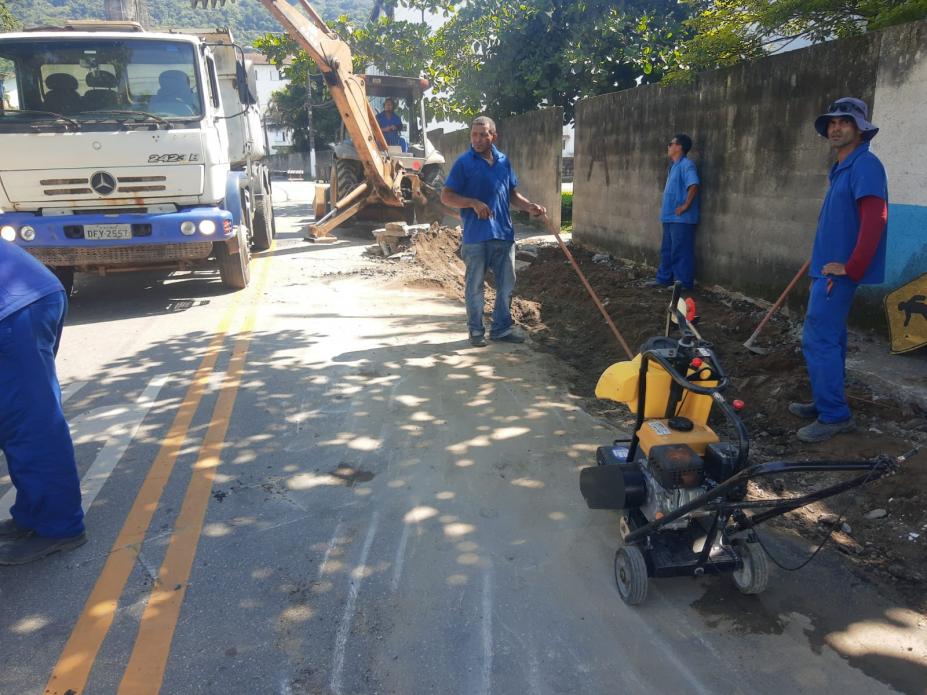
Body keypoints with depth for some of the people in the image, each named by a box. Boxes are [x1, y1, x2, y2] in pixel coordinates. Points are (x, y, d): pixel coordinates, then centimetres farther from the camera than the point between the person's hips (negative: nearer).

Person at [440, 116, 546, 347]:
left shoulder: (503, 161, 10)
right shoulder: (464, 163, -5)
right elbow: (446, 196, -7)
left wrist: (529, 206, 1)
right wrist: (474, 202, -20)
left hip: (504, 234, 5)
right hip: (475, 236, -5)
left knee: (506, 284, 11)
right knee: (475, 286, 5)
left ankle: (502, 327, 24)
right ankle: (476, 330, 18)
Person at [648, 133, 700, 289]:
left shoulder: (686, 164, -14)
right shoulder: (674, 166, 17)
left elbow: (693, 185, -26)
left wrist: (685, 206, -21)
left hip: (681, 218, -10)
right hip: (670, 217, 10)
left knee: (681, 251, -4)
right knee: (666, 249, 15)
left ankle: (684, 282, 4)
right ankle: (664, 278, 23)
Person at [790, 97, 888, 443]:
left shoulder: (865, 164, -13)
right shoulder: (841, 168, 16)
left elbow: (875, 219, -23)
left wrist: (851, 267, -22)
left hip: (839, 272, -10)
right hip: (830, 269, 10)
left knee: (818, 340, -10)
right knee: (828, 339, 15)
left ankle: (834, 415, -3)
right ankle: (827, 403, 26)